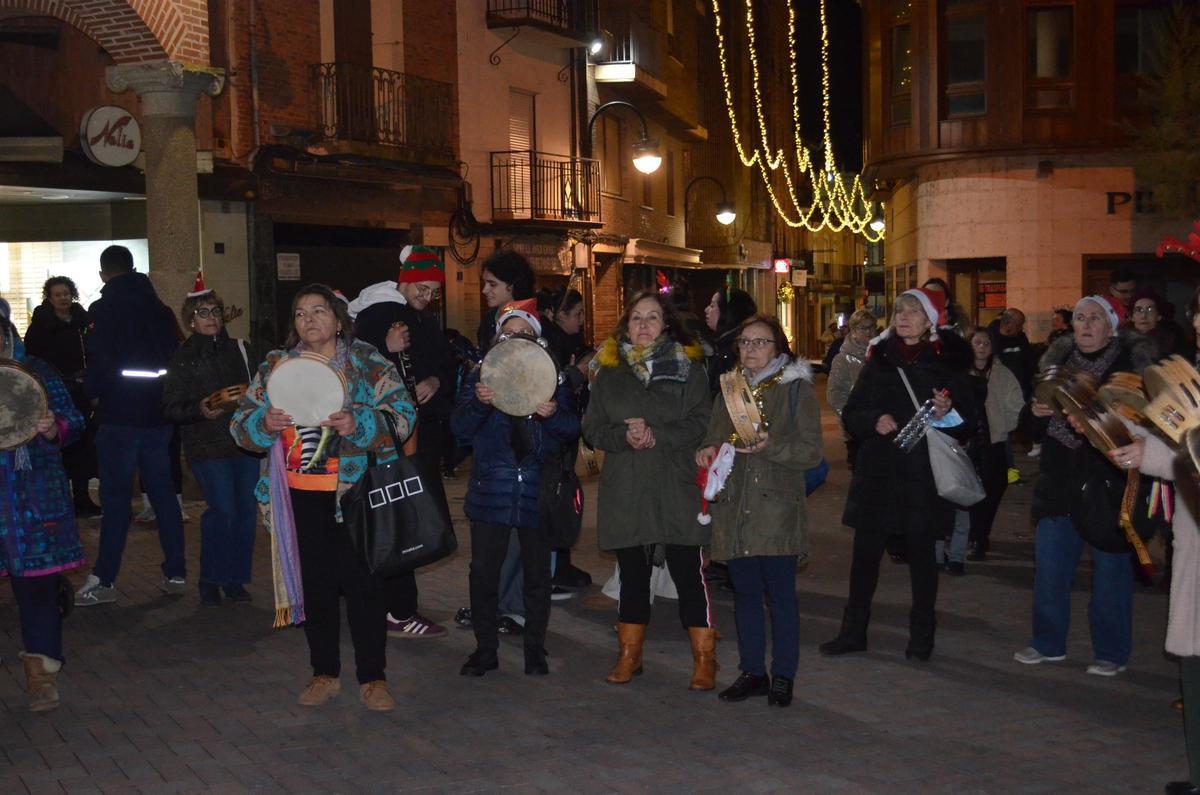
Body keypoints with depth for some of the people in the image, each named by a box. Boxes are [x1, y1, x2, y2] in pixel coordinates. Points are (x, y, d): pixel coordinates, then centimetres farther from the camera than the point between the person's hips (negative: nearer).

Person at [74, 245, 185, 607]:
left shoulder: (104, 310, -9)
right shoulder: (161, 311, 7)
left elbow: (99, 363, -13)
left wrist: (91, 391, 5)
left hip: (119, 415, -5)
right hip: (159, 414, 5)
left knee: (116, 498, -1)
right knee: (163, 492, 10)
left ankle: (104, 580, 2)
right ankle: (175, 573, 13)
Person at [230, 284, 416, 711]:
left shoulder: (369, 364, 0)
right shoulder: (276, 366, 10)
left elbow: (403, 415, -7)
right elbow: (240, 422, 10)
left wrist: (358, 423, -23)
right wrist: (264, 423, -13)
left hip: (355, 490, -3)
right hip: (301, 495, 3)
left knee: (362, 581, 0)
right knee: (315, 582, 11)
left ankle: (372, 677, 12)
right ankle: (324, 674, 24)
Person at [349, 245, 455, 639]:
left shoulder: (427, 319, 18)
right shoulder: (374, 314, -7)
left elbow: (447, 363, 22)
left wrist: (437, 380, 2)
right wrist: (387, 350, -27)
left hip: (426, 429, 9)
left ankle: (399, 605, 22)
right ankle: (399, 613, -2)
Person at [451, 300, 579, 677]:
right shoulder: (481, 376, 6)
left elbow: (573, 429, 0)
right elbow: (460, 429, -3)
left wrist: (554, 415, -21)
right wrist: (478, 403, -22)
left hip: (537, 489, 0)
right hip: (491, 487, 0)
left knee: (537, 572, 7)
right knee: (484, 571, 1)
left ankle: (535, 647, 21)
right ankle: (485, 647, 15)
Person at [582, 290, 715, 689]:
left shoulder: (687, 367, 4)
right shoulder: (609, 372, 10)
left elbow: (702, 424, -6)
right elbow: (593, 428, 5)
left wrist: (657, 436, -17)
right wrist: (624, 437, -14)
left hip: (677, 491, -2)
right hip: (625, 491, 2)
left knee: (688, 574, -1)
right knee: (632, 575, 12)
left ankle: (705, 659, 10)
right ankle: (629, 655, 25)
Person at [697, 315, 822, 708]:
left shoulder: (797, 389, 1)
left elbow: (812, 451, -5)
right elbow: (712, 438, 22)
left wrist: (770, 446, -20)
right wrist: (706, 452, -1)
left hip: (777, 510, -4)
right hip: (735, 509, 5)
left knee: (780, 592, -1)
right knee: (745, 592, 9)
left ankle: (783, 675, 10)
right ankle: (752, 672, 20)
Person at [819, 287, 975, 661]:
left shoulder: (946, 362, 1)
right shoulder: (879, 359, 8)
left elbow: (968, 421, 1)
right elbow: (850, 414, 9)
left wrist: (947, 412, -20)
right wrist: (874, 420, -12)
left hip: (924, 475, -2)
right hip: (877, 472, 2)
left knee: (921, 553, 6)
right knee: (865, 551, 4)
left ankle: (922, 635, 20)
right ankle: (853, 630, 16)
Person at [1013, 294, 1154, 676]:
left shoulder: (1132, 362, -4)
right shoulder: (1058, 359, 11)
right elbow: (1037, 428, 18)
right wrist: (1036, 411, -4)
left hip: (1109, 483, -5)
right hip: (1059, 483, 5)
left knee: (1110, 568, 3)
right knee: (1049, 565, 8)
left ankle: (1111, 652, 15)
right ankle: (1048, 643, 22)